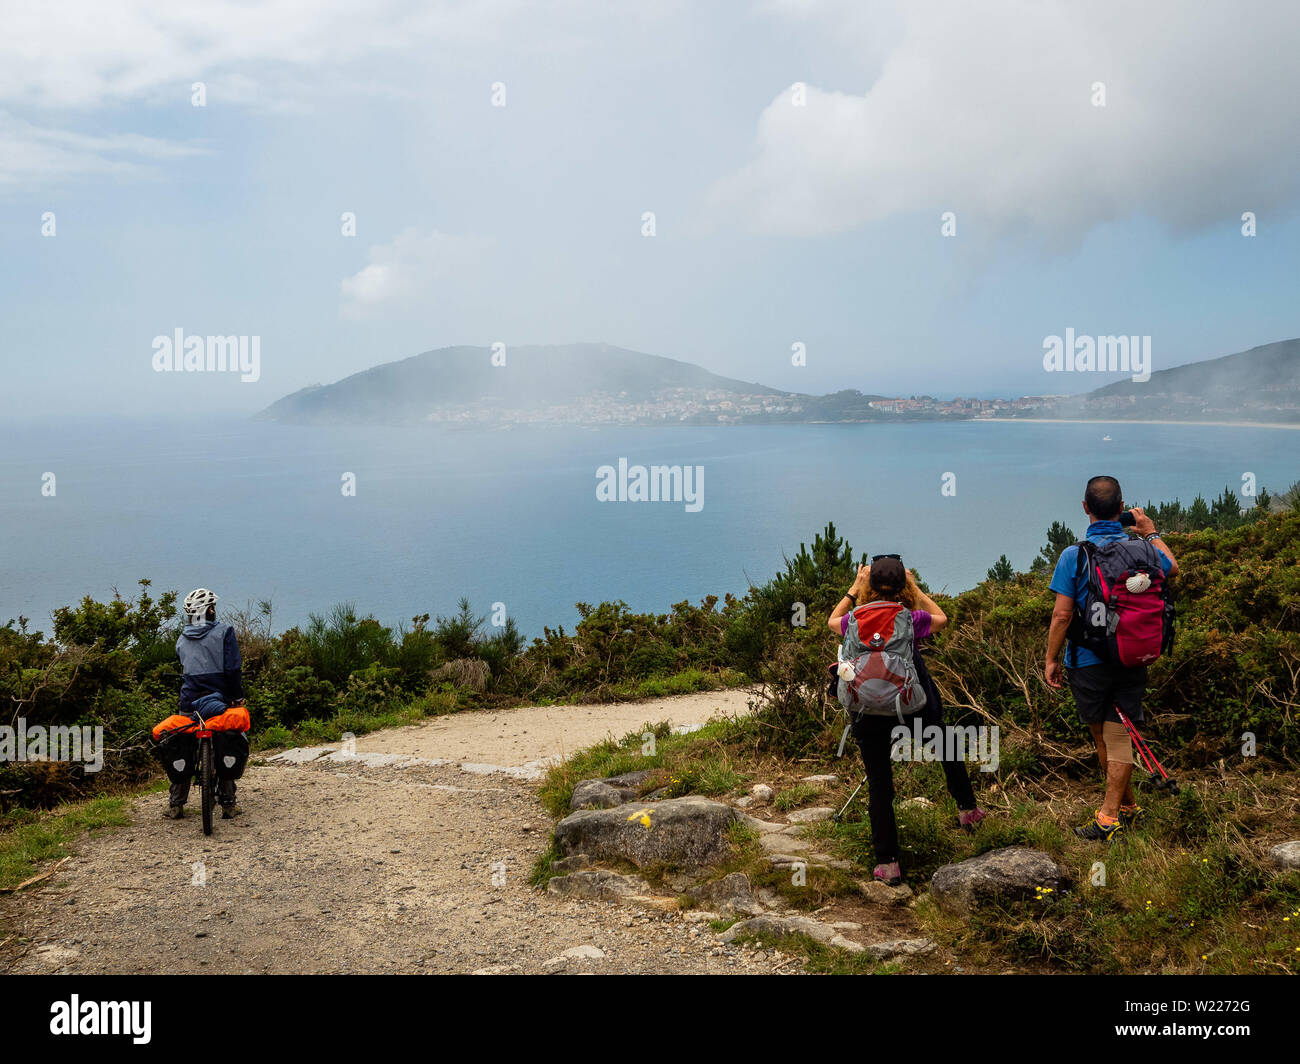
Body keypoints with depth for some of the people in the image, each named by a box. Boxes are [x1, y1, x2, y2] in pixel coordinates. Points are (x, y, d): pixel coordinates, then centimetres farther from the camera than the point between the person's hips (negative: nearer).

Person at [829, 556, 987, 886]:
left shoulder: (857, 622, -8)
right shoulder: (911, 620, -10)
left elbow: (832, 621, 16)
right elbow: (941, 618, 14)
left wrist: (854, 588, 18)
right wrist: (914, 587, 16)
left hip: (870, 713, 0)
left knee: (878, 786, 7)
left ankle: (887, 863, 8)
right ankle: (967, 809, 45)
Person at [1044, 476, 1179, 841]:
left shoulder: (1073, 556, -14)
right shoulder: (1142, 549, -4)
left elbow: (1062, 614, -14)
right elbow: (1173, 569, 20)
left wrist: (1051, 659, -3)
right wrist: (1151, 533, 31)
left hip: (1088, 661, -3)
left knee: (1101, 736, 13)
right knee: (1118, 735, 7)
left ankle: (1126, 806, 24)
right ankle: (1113, 810, 12)